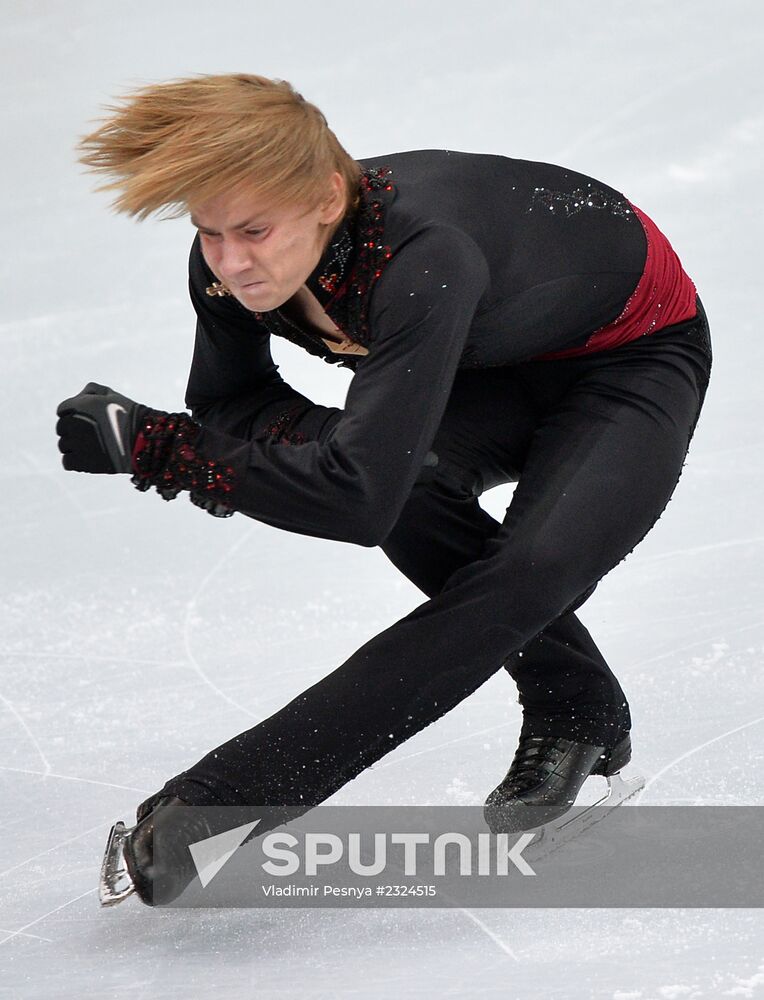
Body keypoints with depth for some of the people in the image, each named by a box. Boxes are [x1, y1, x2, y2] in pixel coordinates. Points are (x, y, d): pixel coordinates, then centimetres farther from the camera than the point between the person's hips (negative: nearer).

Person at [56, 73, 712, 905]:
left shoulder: (423, 260, -44)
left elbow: (359, 496, -47)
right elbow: (229, 406, -7)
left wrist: (151, 446, -40)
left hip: (633, 357, -7)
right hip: (499, 367, 7)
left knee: (530, 571, -30)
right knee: (409, 487, -25)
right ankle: (576, 714, -2)